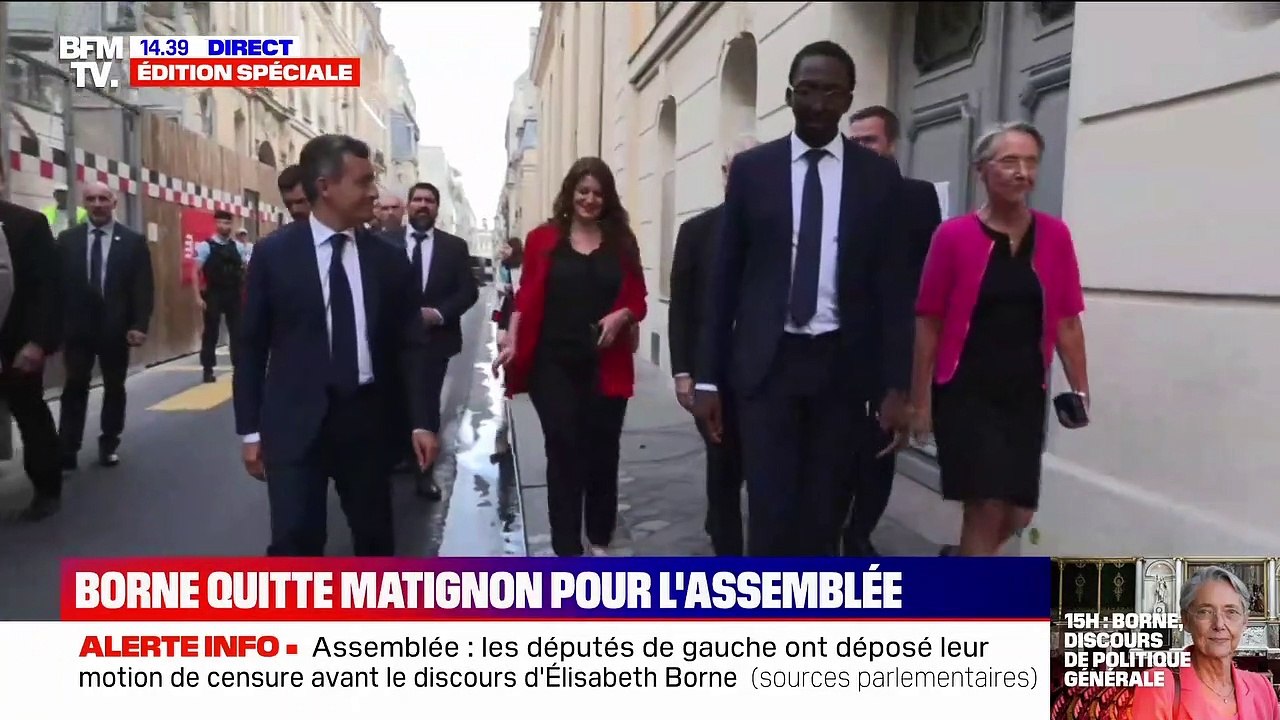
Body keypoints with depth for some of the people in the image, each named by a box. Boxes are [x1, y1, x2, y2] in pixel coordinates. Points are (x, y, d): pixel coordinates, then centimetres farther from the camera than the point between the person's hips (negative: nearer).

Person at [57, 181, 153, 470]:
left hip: (116, 327, -1)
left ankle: (109, 444, 22)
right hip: (76, 327, 1)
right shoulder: (67, 239, 5)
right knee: (74, 388, 2)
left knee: (114, 387, 10)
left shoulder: (133, 240, 0)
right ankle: (67, 450, 6)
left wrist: (140, 324, -12)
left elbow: (144, 287, -3)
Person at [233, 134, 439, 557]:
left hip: (366, 420, 3)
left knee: (375, 534, 15)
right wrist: (250, 430, 0)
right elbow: (251, 346, 1)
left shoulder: (387, 259, 3)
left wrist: (421, 421, -1)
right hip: (295, 423, -2)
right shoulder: (273, 254, -2)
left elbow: (409, 344, 5)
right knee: (295, 541, -5)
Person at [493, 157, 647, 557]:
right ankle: (567, 549, 10)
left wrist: (621, 316, -14)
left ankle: (599, 541, 25)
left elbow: (638, 301, 7)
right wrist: (511, 343, -8)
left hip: (606, 366, 1)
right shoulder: (543, 239, 3)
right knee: (563, 452, 2)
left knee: (603, 453, 8)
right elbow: (527, 297, 2)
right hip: (554, 364, -1)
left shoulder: (622, 242, 6)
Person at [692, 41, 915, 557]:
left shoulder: (879, 176, 4)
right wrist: (707, 377, 1)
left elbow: (893, 284, 4)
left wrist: (897, 385, -2)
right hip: (767, 361, -1)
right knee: (770, 511, -3)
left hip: (843, 365, 1)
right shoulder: (751, 169, 4)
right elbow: (725, 276, 4)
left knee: (824, 513, 8)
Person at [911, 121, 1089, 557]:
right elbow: (928, 323, -5)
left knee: (1019, 513, 10)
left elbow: (1066, 321, 7)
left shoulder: (1055, 236, 2)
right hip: (966, 392, -4)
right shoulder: (954, 235, -8)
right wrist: (920, 399, -5)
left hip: (1026, 394, 4)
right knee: (988, 507, -7)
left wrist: (1080, 389, 4)